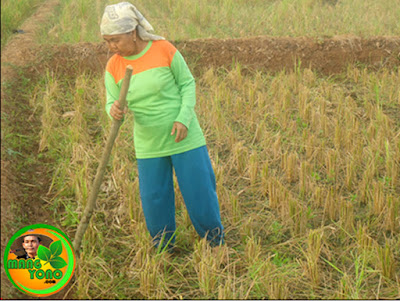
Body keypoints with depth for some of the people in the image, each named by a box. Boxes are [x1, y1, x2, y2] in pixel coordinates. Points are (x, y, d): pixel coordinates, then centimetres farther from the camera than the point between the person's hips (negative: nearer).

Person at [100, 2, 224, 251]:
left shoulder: (164, 49, -13)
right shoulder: (114, 67, -5)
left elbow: (187, 84, -4)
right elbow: (112, 105, -2)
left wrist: (183, 119, -17)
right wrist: (114, 111, -27)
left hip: (184, 138, -2)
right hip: (149, 145, 3)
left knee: (199, 191, 5)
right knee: (154, 199, 8)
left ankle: (216, 241, 29)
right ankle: (163, 248, 31)